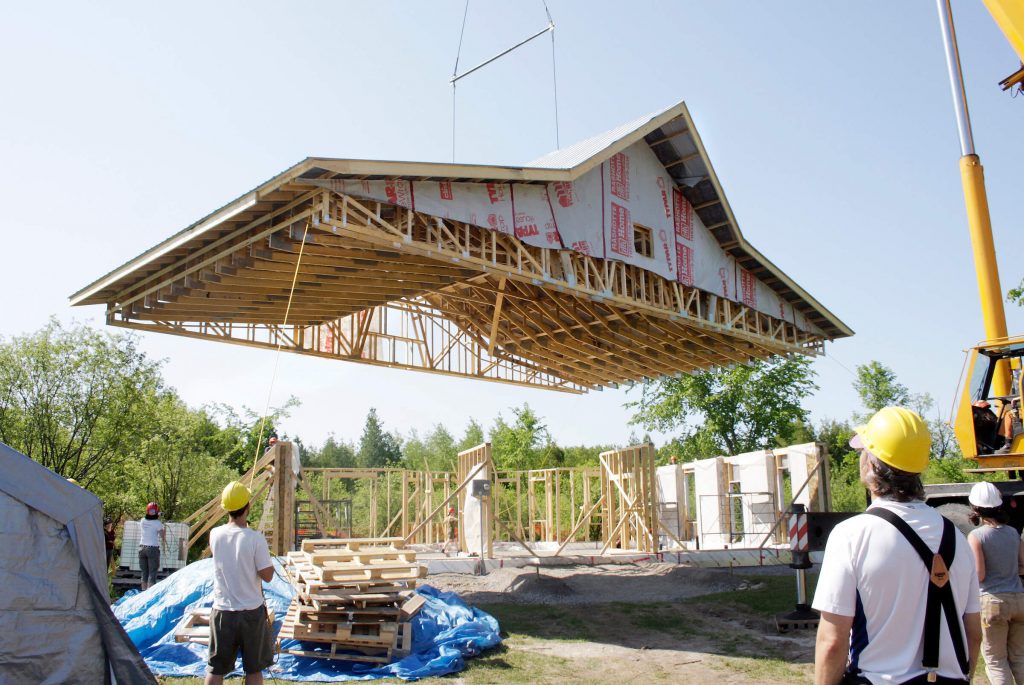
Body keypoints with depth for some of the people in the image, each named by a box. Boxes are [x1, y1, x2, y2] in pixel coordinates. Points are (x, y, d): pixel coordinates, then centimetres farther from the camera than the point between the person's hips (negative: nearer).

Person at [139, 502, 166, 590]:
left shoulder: (142, 521, 6)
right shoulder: (158, 523, -8)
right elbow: (163, 538, -5)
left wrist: (158, 519, 27)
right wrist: (165, 528, 10)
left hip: (142, 548, 5)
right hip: (153, 549, -5)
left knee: (144, 573, 13)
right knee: (152, 574, -3)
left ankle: (144, 592, 16)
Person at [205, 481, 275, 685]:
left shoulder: (215, 535, -5)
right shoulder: (255, 538, -17)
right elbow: (267, 576, -11)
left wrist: (243, 528, 24)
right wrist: (266, 555, 4)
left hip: (222, 611, 3)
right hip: (251, 612, -3)